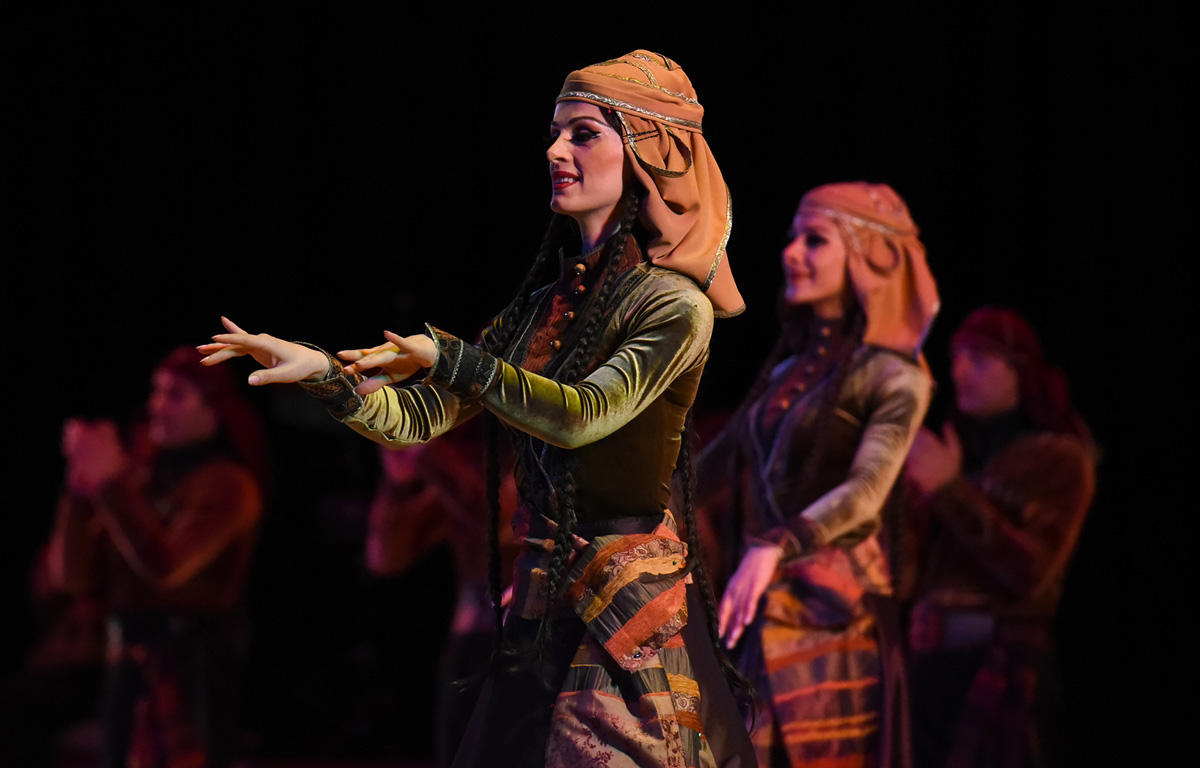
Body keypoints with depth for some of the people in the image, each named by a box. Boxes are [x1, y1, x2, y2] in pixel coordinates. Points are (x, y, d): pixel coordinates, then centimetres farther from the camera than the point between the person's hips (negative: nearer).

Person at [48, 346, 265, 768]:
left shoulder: (225, 484, -8)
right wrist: (81, 488, -6)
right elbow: (72, 575, 7)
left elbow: (164, 565, -22)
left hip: (191, 669, -7)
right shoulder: (140, 476, 9)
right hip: (129, 665, 7)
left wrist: (110, 481, -18)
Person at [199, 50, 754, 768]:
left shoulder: (674, 308, -8)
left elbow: (582, 416, -22)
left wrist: (447, 356, -19)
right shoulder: (543, 304, 12)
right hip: (541, 600, 6)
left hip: (629, 599, -6)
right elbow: (418, 416, 9)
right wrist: (319, 367, -5)